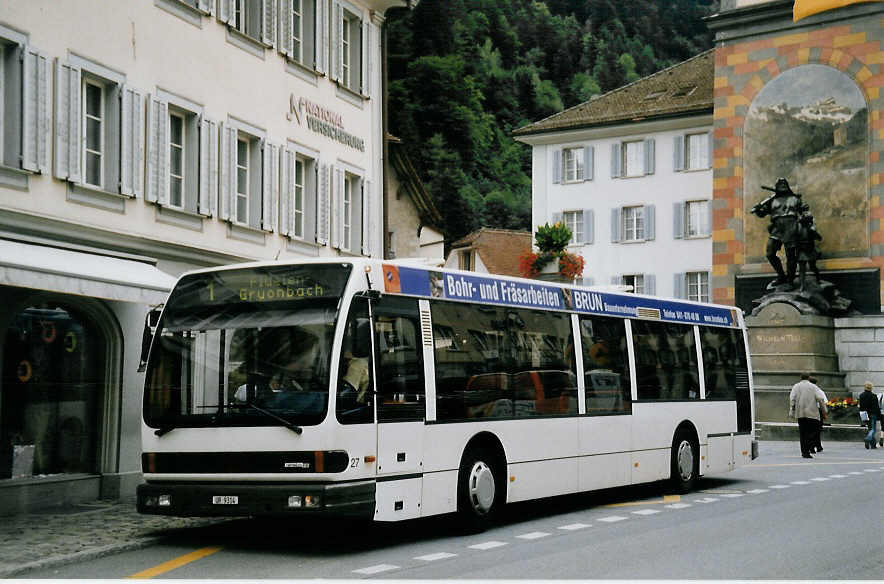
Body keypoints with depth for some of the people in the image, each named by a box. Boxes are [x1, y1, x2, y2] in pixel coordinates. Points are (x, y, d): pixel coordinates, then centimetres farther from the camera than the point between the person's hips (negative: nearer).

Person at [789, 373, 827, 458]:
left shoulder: (796, 386, 9)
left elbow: (792, 399, 1)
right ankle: (806, 452, -16)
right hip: (812, 414, -3)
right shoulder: (813, 387, 4)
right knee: (810, 433, -2)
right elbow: (821, 399, -3)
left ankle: (803, 452, 8)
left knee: (802, 433, 9)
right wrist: (824, 410, 6)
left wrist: (791, 412, 2)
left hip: (800, 413, 3)